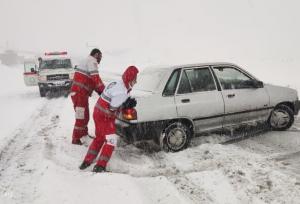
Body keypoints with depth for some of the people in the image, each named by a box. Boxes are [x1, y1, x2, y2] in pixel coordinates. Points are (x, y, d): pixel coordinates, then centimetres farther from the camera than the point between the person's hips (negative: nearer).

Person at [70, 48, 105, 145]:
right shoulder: (92, 61, -8)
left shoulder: (87, 62, 23)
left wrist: (100, 91, 10)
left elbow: (91, 81, 21)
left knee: (85, 115, 21)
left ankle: (84, 133, 37)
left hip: (81, 93, 10)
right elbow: (96, 78, -20)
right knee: (81, 117, -5)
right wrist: (103, 90, -12)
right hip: (79, 93, -10)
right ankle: (76, 139, 3)